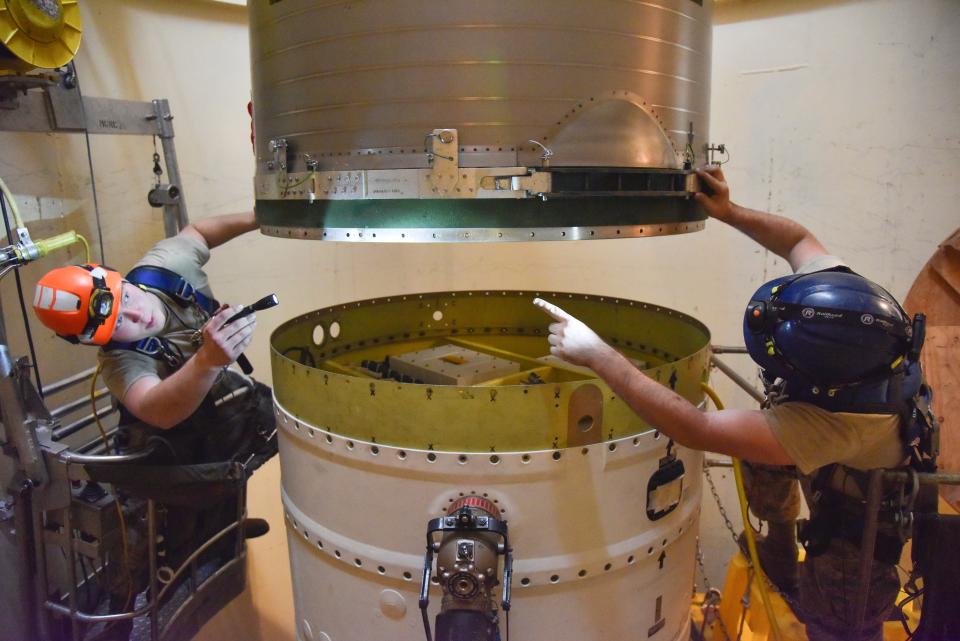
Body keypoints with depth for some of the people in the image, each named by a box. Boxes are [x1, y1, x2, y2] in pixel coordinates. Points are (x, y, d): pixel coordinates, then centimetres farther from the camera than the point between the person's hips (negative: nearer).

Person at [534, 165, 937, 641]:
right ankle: (779, 550, 33)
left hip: (863, 528, -7)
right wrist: (729, 212, -20)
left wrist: (596, 354, -45)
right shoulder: (856, 309, -28)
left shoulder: (834, 421, -46)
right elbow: (799, 240, -9)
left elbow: (693, 429, -48)